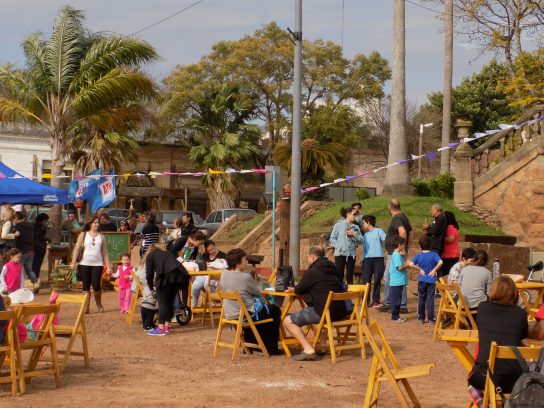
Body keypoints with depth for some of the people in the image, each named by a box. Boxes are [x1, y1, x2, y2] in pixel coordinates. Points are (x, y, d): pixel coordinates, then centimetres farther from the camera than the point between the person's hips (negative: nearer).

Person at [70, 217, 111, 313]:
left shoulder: (101, 236, 12)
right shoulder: (83, 235, 8)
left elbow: (104, 252, 13)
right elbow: (77, 249, 3)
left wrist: (108, 266, 8)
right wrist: (73, 262, -7)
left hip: (97, 264, 0)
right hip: (84, 263, 0)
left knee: (96, 286, -12)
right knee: (86, 286, -1)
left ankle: (99, 304, 11)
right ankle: (86, 307, 4)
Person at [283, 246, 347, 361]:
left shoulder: (312, 272, -9)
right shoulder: (332, 268, 14)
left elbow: (298, 290, 2)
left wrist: (297, 288, 24)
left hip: (324, 312, -8)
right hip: (340, 312, 8)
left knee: (288, 321, -3)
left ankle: (308, 350, -16)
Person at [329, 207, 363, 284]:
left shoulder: (356, 227, 11)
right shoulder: (339, 225, 0)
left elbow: (361, 239, 6)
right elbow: (332, 238, -2)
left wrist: (354, 235, -8)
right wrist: (338, 246, -12)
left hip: (351, 254, 4)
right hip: (340, 254, -4)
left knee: (350, 277, 6)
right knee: (339, 276, -5)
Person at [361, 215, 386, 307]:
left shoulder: (379, 231, 4)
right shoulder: (365, 235, 19)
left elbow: (386, 240, -6)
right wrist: (363, 258, 9)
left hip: (378, 258, -4)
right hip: (367, 258, 4)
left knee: (377, 280, 0)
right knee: (366, 280, -3)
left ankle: (376, 301, 5)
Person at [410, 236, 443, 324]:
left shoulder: (418, 256, -3)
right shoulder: (434, 255, -5)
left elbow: (411, 264, -13)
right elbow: (440, 262, -21)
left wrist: (419, 269, -3)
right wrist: (435, 270, -9)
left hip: (422, 280, 1)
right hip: (431, 280, -1)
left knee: (421, 299, 11)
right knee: (430, 299, 2)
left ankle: (421, 318, 17)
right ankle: (431, 318, 3)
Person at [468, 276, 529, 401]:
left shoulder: (483, 307, 5)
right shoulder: (520, 313, 3)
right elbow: (524, 336, 15)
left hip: (486, 376, 0)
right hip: (514, 379, 1)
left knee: (472, 380, 34)